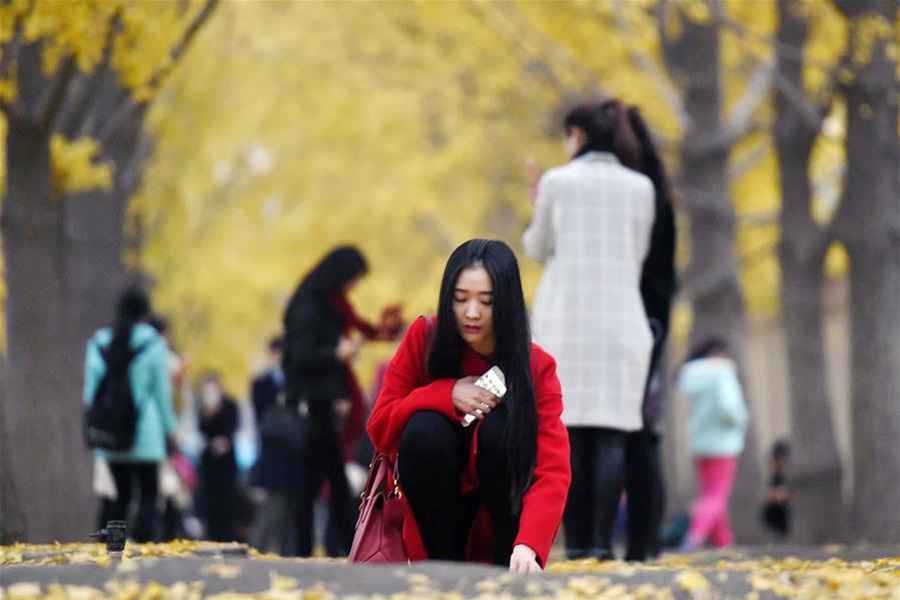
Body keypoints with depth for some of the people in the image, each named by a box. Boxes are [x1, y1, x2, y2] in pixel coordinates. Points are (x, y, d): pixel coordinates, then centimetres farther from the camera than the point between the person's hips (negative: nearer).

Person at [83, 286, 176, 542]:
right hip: (145, 433, -4)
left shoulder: (98, 343, 6)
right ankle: (143, 541, -17)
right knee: (148, 493, 0)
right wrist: (169, 428, 8)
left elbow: (90, 390, 9)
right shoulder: (153, 343, -4)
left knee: (119, 494, 11)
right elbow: (162, 390, -1)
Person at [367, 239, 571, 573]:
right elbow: (379, 429, -8)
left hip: (506, 508, -1)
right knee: (425, 430, -27)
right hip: (435, 506, 1)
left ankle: (509, 570, -16)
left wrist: (528, 546, -46)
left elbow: (552, 470, -27)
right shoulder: (423, 340, -9)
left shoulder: (536, 368, -15)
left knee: (500, 426, -28)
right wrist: (446, 394, -25)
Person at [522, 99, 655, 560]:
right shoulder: (640, 187, 7)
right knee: (611, 433, -2)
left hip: (565, 316, -1)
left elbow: (538, 249, 10)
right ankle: (602, 539, -12)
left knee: (567, 431, 2)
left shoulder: (557, 181, 1)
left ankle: (576, 540, -2)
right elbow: (637, 256, 12)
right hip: (619, 316, 1)